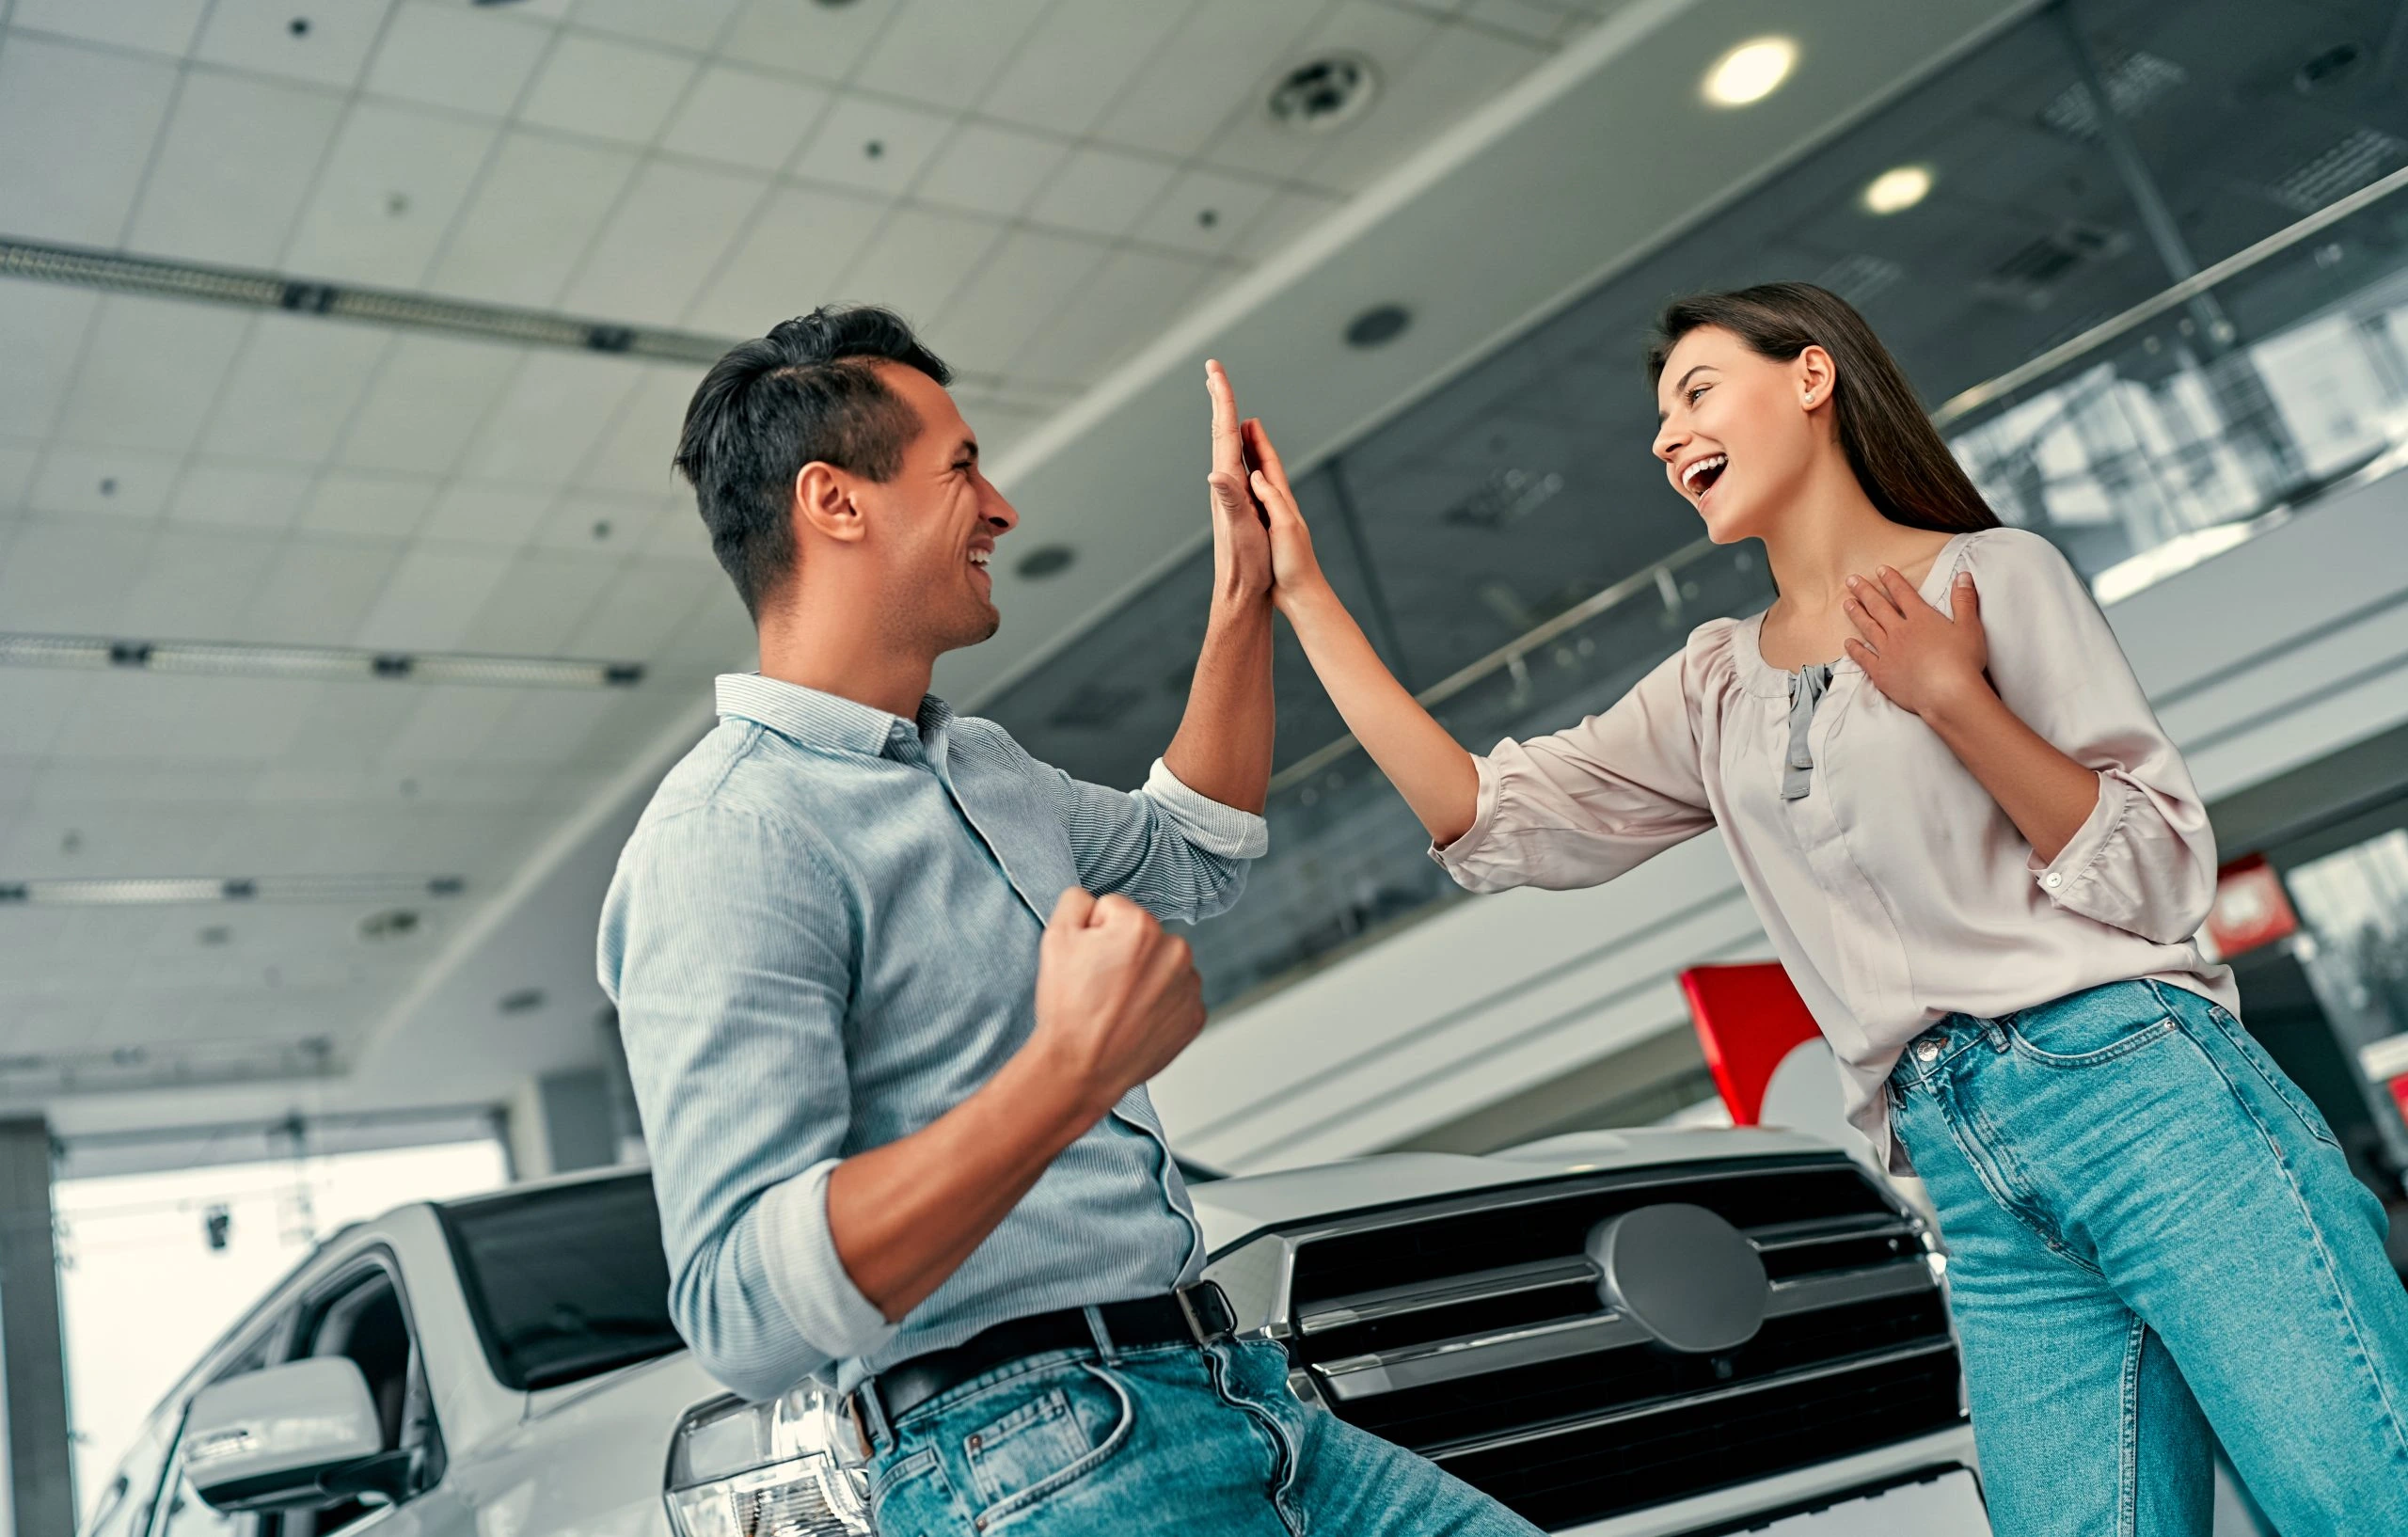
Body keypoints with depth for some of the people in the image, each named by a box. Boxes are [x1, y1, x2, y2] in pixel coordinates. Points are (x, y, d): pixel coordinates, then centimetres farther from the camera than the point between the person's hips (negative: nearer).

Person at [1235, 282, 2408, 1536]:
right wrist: (1303, 593, 6)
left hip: (2132, 1083, -4)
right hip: (1975, 1185, 4)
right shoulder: (1715, 687, 18)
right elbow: (1490, 818, 6)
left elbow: (2160, 881, 0)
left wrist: (1953, 701, -12)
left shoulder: (1993, 574, 4)